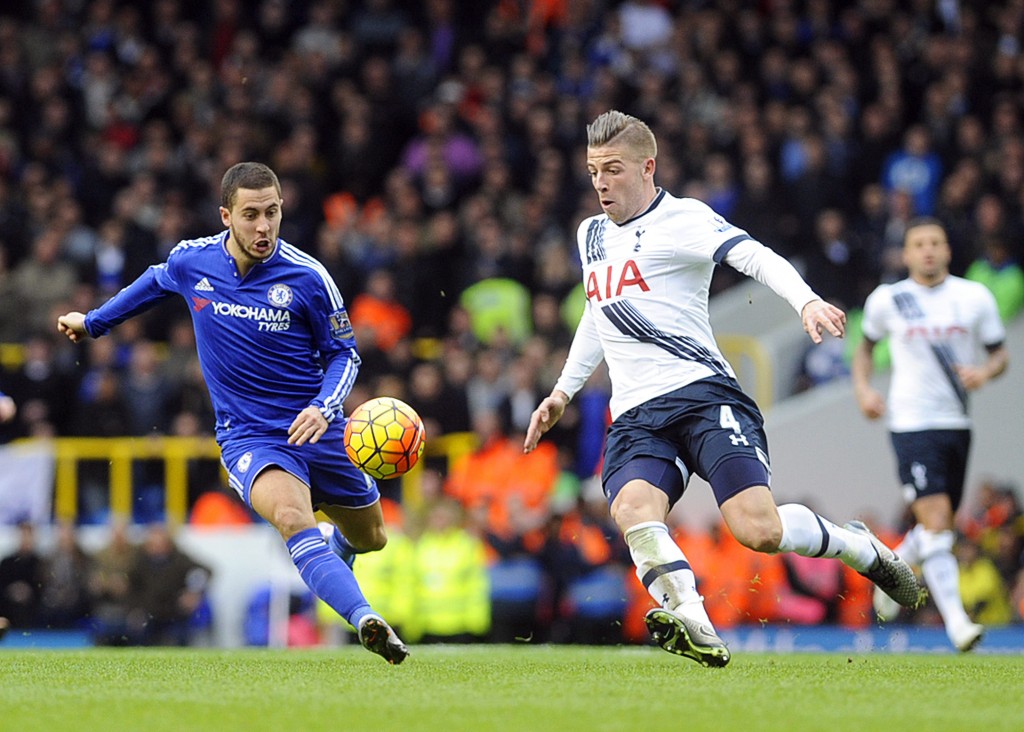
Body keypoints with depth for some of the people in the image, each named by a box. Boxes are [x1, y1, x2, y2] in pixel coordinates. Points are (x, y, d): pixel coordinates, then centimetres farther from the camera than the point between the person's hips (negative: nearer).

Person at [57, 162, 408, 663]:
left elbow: (343, 352, 0)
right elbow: (156, 283, 20)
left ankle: (336, 559, 54)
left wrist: (325, 407, -19)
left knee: (370, 537, 15)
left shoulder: (307, 277, -12)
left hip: (314, 430, 1)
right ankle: (365, 621, -49)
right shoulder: (191, 261, -5)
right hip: (248, 437, -1)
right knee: (290, 516, -32)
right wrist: (93, 321, 31)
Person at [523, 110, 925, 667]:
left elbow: (757, 258, -15)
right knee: (633, 511, -29)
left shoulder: (680, 219, 1)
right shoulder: (591, 236, 24)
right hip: (634, 418, 5)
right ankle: (695, 629, -48)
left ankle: (861, 548, 10)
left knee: (759, 530, -21)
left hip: (702, 393, -5)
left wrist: (806, 302, -33)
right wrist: (564, 390, 40)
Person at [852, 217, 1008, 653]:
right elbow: (866, 347, 19)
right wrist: (863, 388, 2)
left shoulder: (975, 297, 3)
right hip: (911, 422, -3)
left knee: (938, 526, 13)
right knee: (936, 520, -16)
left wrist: (985, 372, -12)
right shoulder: (887, 300, 1)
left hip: (957, 422, 3)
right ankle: (956, 621, -18)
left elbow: (1000, 353, 10)